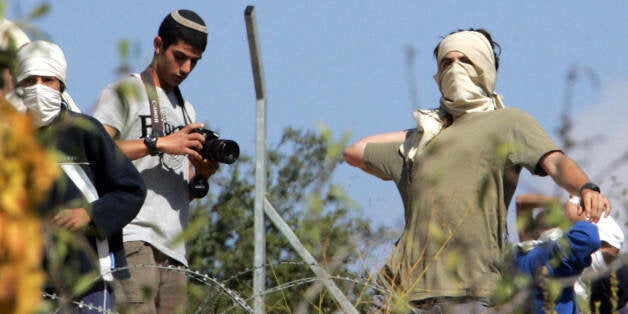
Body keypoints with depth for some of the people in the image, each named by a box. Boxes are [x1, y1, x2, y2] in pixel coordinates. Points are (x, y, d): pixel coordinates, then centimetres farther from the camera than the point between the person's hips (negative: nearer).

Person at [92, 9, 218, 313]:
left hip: (173, 249, 7)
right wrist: (159, 144, -15)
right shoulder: (125, 92, 4)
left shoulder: (186, 110, 26)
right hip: (133, 238, -7)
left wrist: (201, 174, 3)